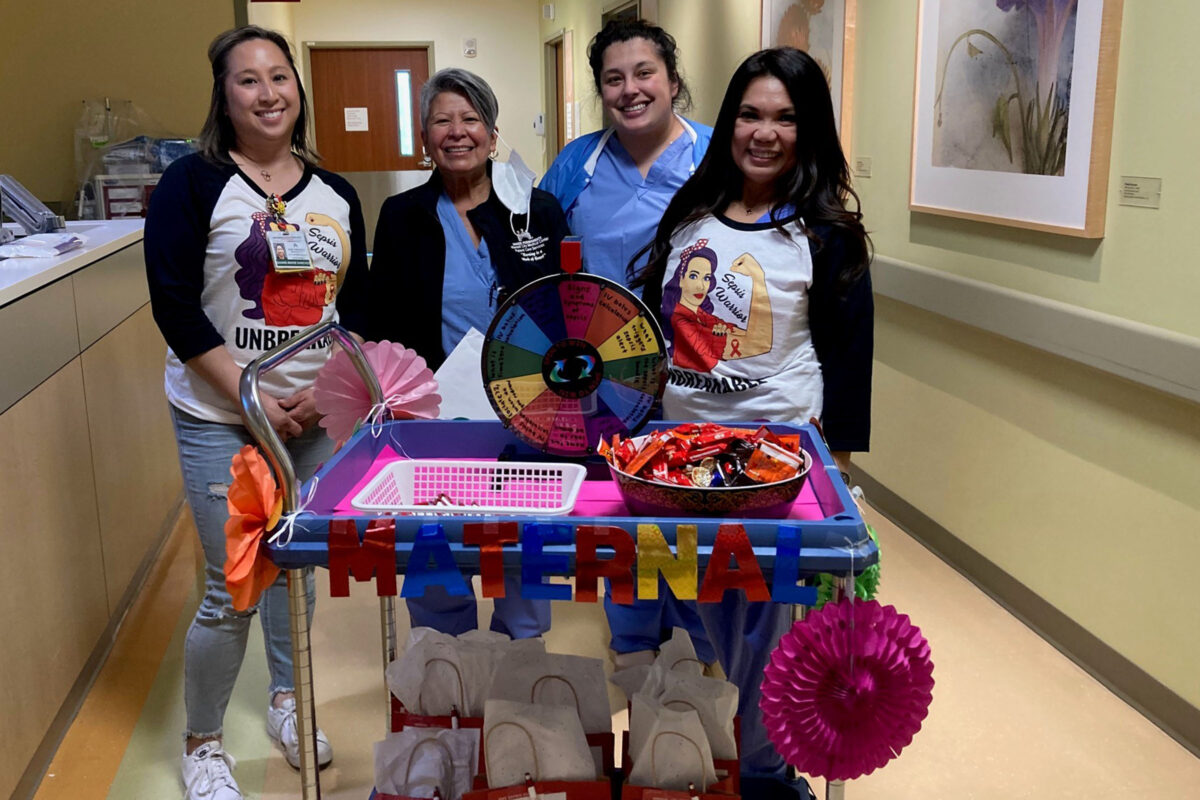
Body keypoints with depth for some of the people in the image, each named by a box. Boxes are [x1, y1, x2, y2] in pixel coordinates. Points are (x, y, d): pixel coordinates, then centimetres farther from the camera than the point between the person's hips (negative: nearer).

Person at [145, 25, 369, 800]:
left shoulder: (336, 194, 6)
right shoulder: (195, 183, -7)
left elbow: (358, 305, 9)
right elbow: (176, 307, -11)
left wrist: (324, 389, -5)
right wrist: (252, 399, -14)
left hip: (314, 414, 4)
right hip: (221, 417, -4)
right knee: (234, 589, -2)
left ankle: (285, 699, 39)